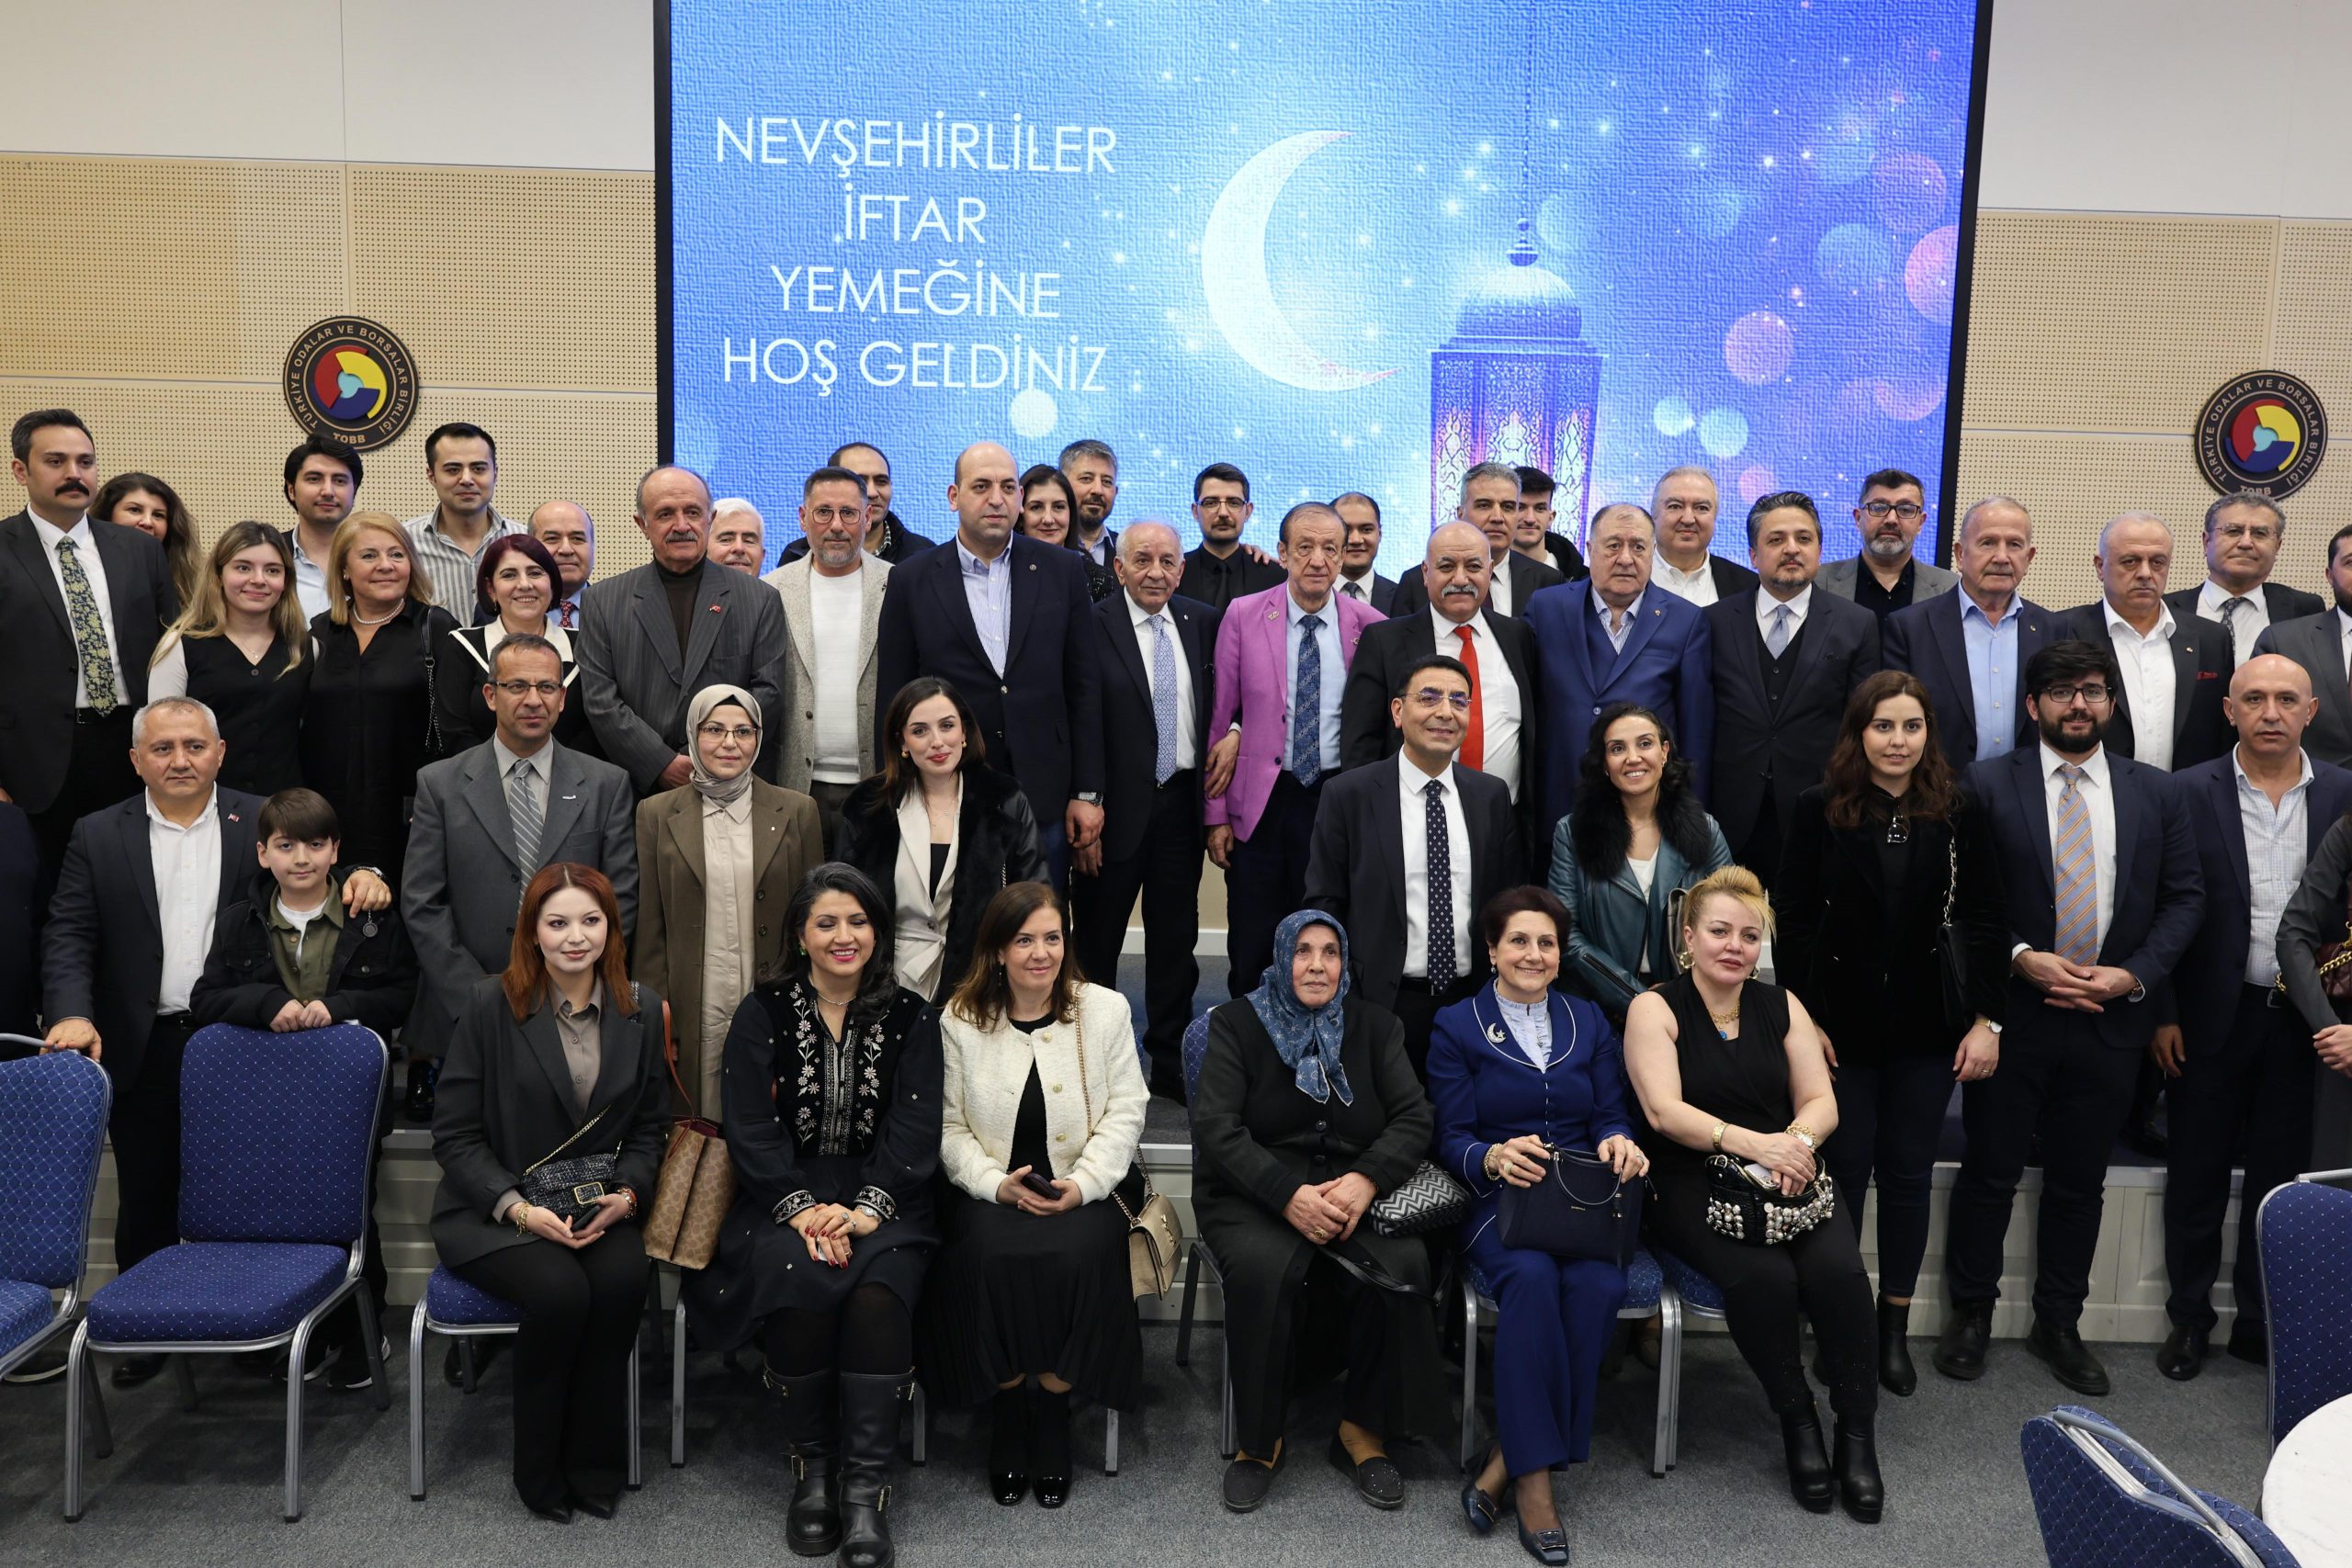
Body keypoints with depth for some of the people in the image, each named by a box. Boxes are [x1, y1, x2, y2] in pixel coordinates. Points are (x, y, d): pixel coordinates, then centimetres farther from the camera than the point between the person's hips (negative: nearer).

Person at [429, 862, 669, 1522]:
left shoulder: (640, 1010, 4)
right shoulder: (491, 1004, -6)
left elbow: (648, 1129, 11)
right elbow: (455, 1135, -6)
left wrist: (625, 1195, -9)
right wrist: (520, 1208, -18)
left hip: (598, 1210, 3)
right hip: (489, 1211, -3)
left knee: (623, 1279, -29)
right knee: (560, 1289, -31)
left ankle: (594, 1462, -8)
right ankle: (540, 1470, -7)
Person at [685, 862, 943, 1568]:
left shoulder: (910, 1017, 8)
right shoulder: (762, 1015, 7)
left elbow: (915, 1129, 0)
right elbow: (752, 1128, -1)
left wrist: (867, 1210, -15)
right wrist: (802, 1208, -16)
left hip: (880, 1199, 0)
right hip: (784, 1197, 0)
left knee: (879, 1292, -31)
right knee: (797, 1285, -31)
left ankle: (864, 1485, -22)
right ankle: (810, 1466, -10)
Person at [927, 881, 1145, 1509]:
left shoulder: (1105, 1009, 3)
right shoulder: (961, 1021, 2)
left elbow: (1125, 1111, 2)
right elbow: (949, 1126, 2)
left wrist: (1082, 1185, -12)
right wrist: (997, 1183, -14)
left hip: (1083, 1190, 0)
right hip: (991, 1191, 0)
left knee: (1080, 1254, -31)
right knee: (992, 1256, -31)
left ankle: (1052, 1418, -7)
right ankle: (1006, 1420, -7)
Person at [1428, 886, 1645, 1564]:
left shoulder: (1589, 1022, 17)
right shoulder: (1456, 1025, 7)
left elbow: (1612, 1118, 10)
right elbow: (1451, 1137, -1)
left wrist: (1619, 1145, -14)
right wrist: (1493, 1157, -23)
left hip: (1585, 1199, 2)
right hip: (1498, 1200, -2)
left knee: (1597, 1282, -31)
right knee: (1532, 1277, -35)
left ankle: (1508, 1462, -22)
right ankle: (1533, 1474, -26)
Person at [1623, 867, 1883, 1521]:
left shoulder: (1780, 1006, 13)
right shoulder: (1656, 1008, -1)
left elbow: (1820, 1101, 8)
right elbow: (1665, 1111, -12)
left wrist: (1798, 1140, -15)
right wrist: (1752, 1142, -25)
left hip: (1783, 1174, 4)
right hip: (1691, 1180, -3)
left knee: (1838, 1269, -25)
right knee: (1763, 1275, -30)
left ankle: (1858, 1435, -9)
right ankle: (1796, 1421, -7)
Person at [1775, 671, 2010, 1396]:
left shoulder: (1957, 813, -1)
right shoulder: (1821, 810, -5)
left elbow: (1985, 922, 1)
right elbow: (1794, 921, -4)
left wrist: (1987, 1019, -4)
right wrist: (1801, 1019, -9)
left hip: (1926, 1028, 2)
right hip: (1843, 1023, -1)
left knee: (1909, 1173, 9)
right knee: (1846, 1169, 6)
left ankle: (1895, 1327, 23)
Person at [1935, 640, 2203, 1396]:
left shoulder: (2156, 792, 5)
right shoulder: (1987, 785, -4)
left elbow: (2184, 896, 5)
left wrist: (2134, 974, -7)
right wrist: (2021, 957, -16)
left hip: (2109, 1019, 3)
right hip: (2012, 1012, -2)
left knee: (2080, 1183, 13)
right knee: (1990, 1172, 7)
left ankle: (2058, 1324, 29)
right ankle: (1971, 1312, 24)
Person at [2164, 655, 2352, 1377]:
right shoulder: (2190, 793, -6)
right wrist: (2162, 1013, -7)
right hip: (2212, 1016, -2)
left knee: (2278, 1177, 12)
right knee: (2198, 1176, 9)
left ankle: (2262, 1320, 27)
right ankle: (2189, 1319, 24)